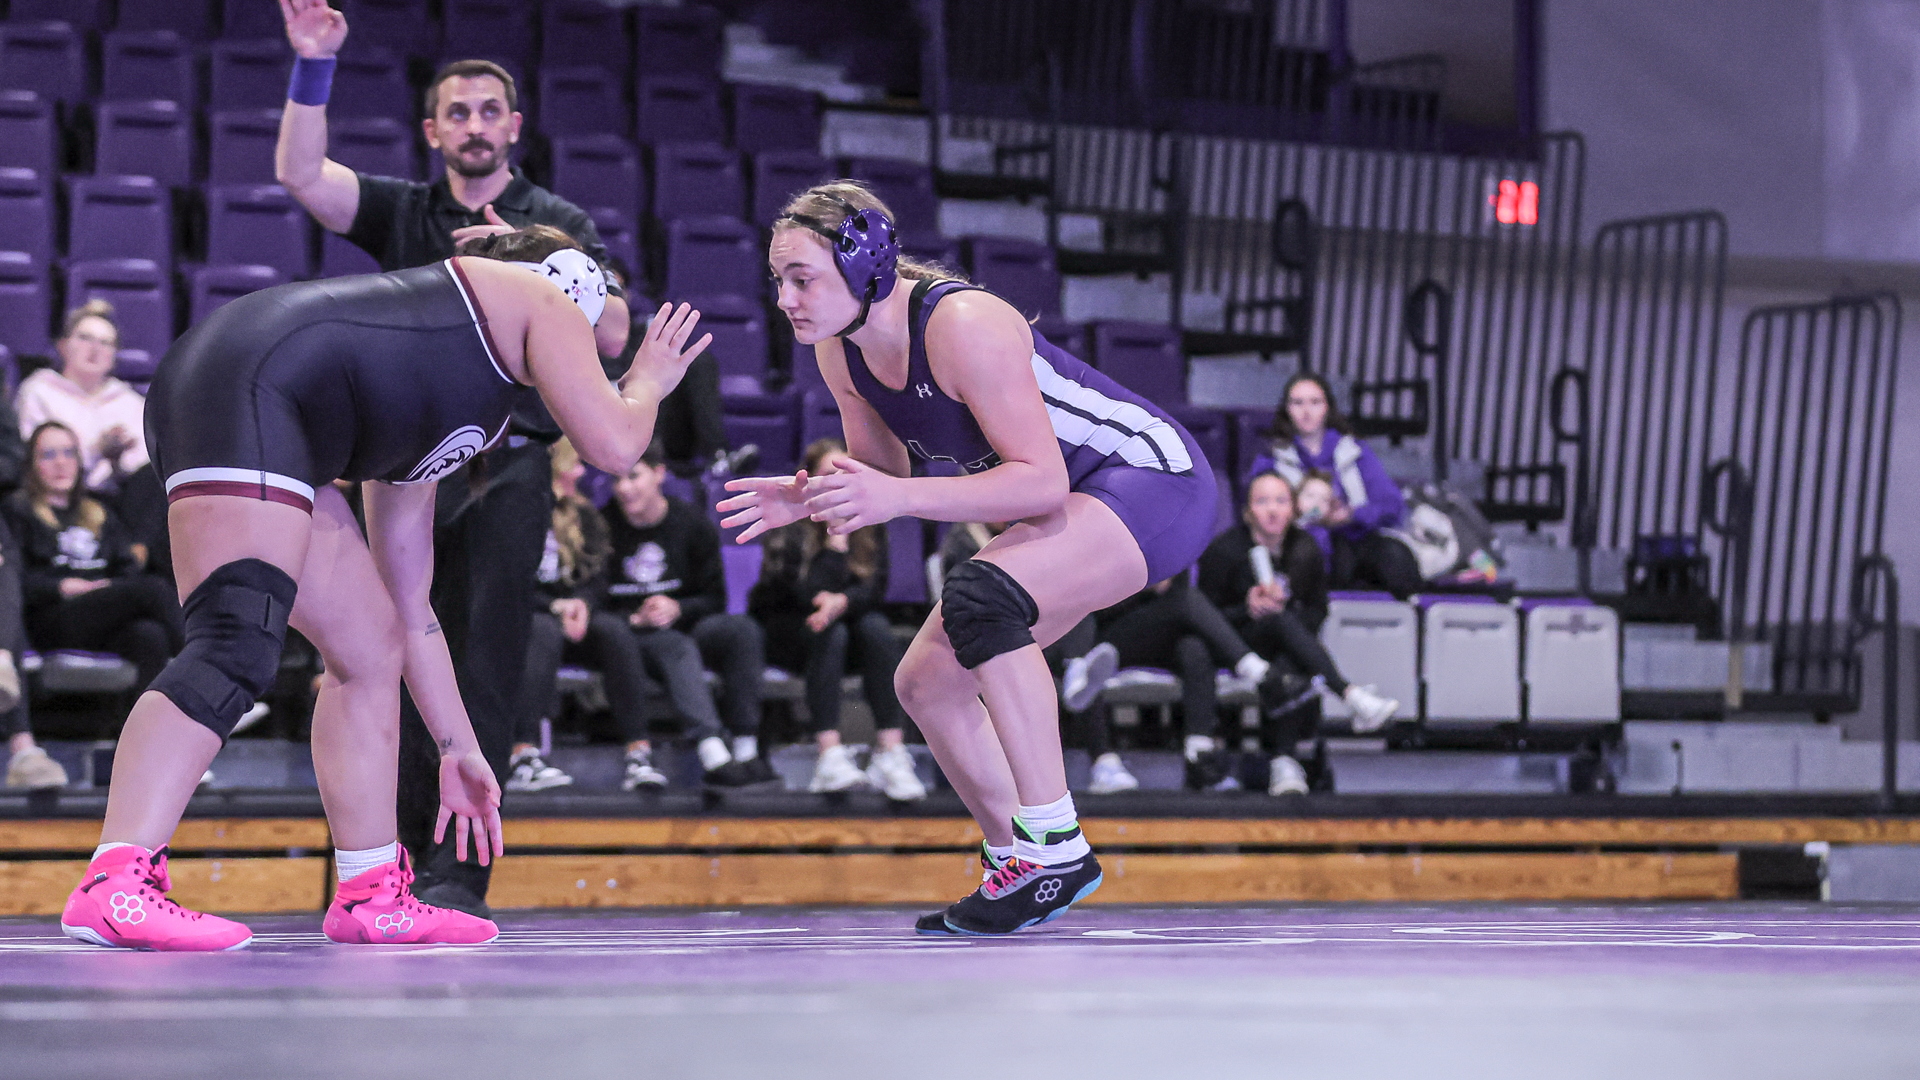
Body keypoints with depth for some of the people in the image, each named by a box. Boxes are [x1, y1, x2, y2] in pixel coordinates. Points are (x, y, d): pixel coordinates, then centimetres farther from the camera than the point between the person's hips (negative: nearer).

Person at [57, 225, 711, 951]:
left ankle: (372, 896, 16)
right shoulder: (545, 302, 17)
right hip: (246, 382, -9)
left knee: (372, 648, 14)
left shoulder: (419, 426, 36)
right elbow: (613, 444, 2)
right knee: (237, 651, -20)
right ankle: (114, 885, -31)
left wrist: (459, 751, 37)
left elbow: (410, 610, 36)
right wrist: (646, 383, 25)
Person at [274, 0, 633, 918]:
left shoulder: (559, 225, 10)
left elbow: (609, 334, -1)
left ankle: (457, 870, -14)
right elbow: (301, 173, -1)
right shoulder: (403, 213, 14)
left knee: (485, 665, -11)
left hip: (508, 465, -2)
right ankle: (412, 852, 9)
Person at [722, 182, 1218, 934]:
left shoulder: (964, 327, -29)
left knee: (977, 597, -33)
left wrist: (901, 500, -37)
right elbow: (888, 472, 11)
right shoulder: (839, 350, -4)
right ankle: (1016, 867, 21)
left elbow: (1042, 480, -30)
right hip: (1072, 506, 10)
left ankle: (1055, 844, -29)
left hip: (1154, 483, -10)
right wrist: (812, 500, -10)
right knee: (927, 683, 6)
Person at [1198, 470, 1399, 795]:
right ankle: (1352, 697, -50)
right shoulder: (1224, 551, -5)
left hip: (1286, 648, 3)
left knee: (1287, 670, -37)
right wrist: (1248, 609, -22)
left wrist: (1280, 606, -13)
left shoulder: (1306, 549, 5)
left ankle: (1284, 760, -48)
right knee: (1280, 620, -37)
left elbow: (1317, 612, 8)